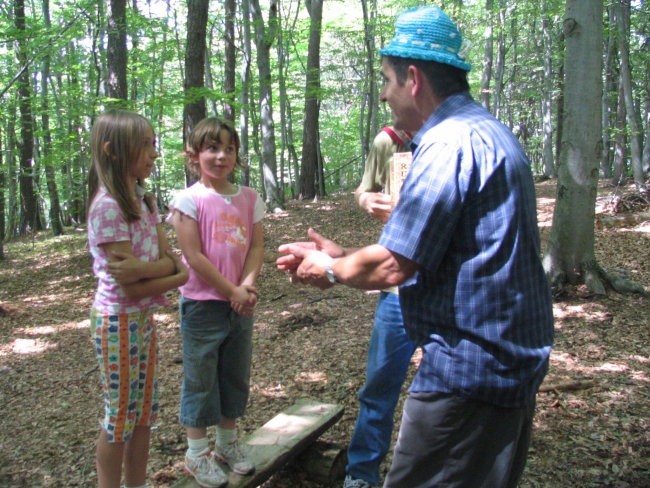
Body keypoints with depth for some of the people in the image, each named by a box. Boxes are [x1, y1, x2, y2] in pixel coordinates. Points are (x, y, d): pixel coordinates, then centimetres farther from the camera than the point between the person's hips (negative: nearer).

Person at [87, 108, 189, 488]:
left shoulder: (144, 200, 5)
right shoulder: (107, 205, -20)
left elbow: (173, 260, -1)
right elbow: (129, 286, -22)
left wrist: (144, 268, -17)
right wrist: (174, 274, -15)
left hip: (143, 317, 8)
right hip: (119, 320, -8)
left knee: (145, 410, 16)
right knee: (120, 415, 7)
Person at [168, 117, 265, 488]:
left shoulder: (249, 198, 4)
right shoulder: (190, 199, -10)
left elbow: (257, 246, 1)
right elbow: (194, 256, -14)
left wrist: (248, 286, -15)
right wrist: (232, 292, -15)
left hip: (241, 302, 5)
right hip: (203, 303, -5)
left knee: (235, 375, 16)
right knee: (201, 380, 7)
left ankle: (227, 441, 35)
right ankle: (197, 453, 22)